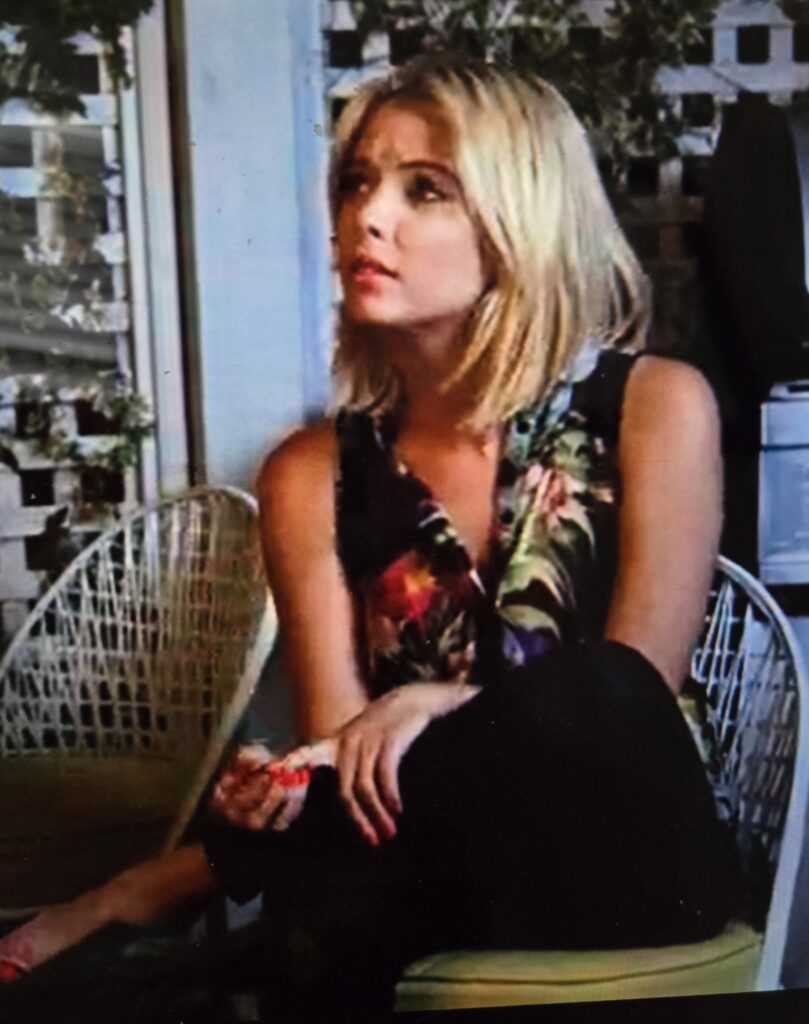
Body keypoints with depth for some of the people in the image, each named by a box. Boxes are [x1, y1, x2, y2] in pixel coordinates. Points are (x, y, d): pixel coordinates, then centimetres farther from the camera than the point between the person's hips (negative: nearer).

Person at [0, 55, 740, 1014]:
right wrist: (286, 790, -27)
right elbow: (341, 743, -4)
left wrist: (442, 713, -24)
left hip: (624, 856, 1)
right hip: (434, 872, 0)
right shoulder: (314, 474, 2)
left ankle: (149, 891, -23)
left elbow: (631, 697, -7)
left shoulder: (653, 405, -4)